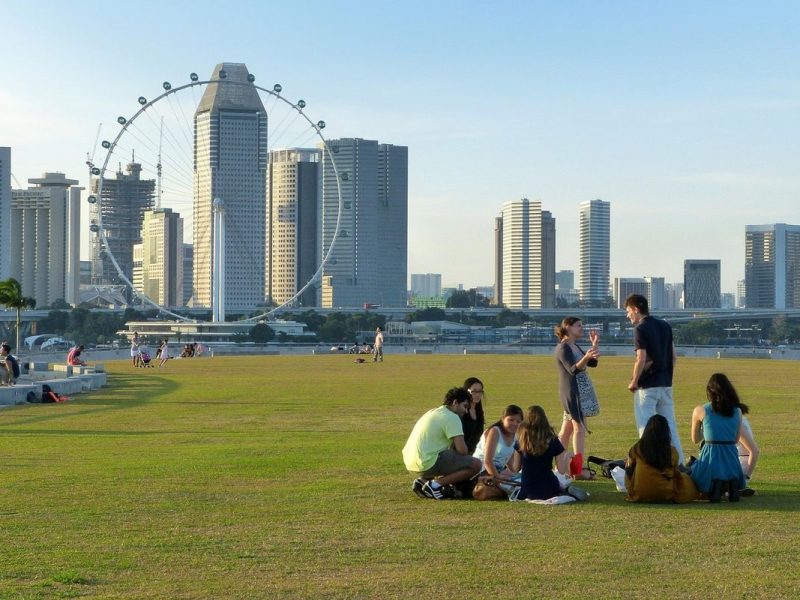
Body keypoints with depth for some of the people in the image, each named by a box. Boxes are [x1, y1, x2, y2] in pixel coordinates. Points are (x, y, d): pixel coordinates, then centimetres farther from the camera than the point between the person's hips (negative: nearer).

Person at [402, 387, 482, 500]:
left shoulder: (433, 412, 22)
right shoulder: (452, 417, -7)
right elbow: (462, 450, -13)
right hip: (428, 464, -9)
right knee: (476, 464, -9)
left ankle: (423, 481, 12)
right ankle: (435, 484, -10)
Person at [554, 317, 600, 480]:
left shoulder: (575, 347, 17)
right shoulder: (563, 348, -12)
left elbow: (593, 363, 15)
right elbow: (573, 369, -24)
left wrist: (594, 345, 8)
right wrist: (586, 357, -41)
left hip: (581, 392, 10)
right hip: (572, 392, -10)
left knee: (566, 430, 10)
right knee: (580, 428, -13)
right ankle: (578, 470, -16)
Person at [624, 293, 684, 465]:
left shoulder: (640, 329, -12)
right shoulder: (665, 326, 10)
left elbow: (641, 359, -20)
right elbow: (674, 356, 12)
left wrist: (634, 382, -9)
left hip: (647, 386, -7)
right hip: (666, 384, 7)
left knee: (646, 427, -2)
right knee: (669, 425, 12)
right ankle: (679, 462, 13)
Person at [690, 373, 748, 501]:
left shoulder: (700, 410, -2)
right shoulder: (737, 411, 6)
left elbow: (695, 439, 11)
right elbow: (736, 439, 14)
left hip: (709, 459, -3)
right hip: (732, 460, 3)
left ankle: (715, 486, -9)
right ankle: (732, 484, -1)